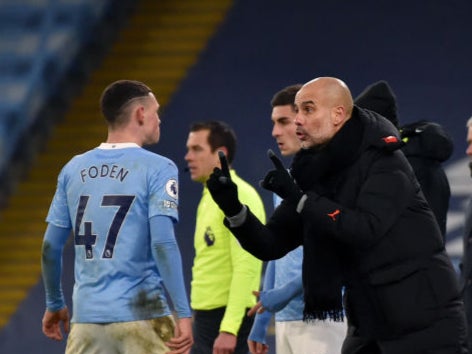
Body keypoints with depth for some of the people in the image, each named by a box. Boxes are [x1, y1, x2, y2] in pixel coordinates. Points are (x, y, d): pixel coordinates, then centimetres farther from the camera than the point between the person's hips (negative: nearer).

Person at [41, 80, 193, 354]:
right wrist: (184, 314, -15)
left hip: (87, 316, 4)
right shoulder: (157, 169, -5)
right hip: (141, 315, -4)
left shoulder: (74, 169, 10)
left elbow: (51, 246, 11)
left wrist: (54, 305, 24)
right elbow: (163, 243, -15)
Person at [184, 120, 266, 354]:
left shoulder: (239, 196, -13)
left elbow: (246, 267, -20)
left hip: (229, 318, -10)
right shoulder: (209, 197, 17)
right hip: (205, 316, 10)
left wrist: (229, 328, -25)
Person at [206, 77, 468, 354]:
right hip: (369, 323, 7)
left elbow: (366, 229, -27)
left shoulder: (384, 161, -13)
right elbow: (271, 245, 6)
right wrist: (233, 209, -11)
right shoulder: (316, 174, 6)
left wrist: (299, 199, -26)